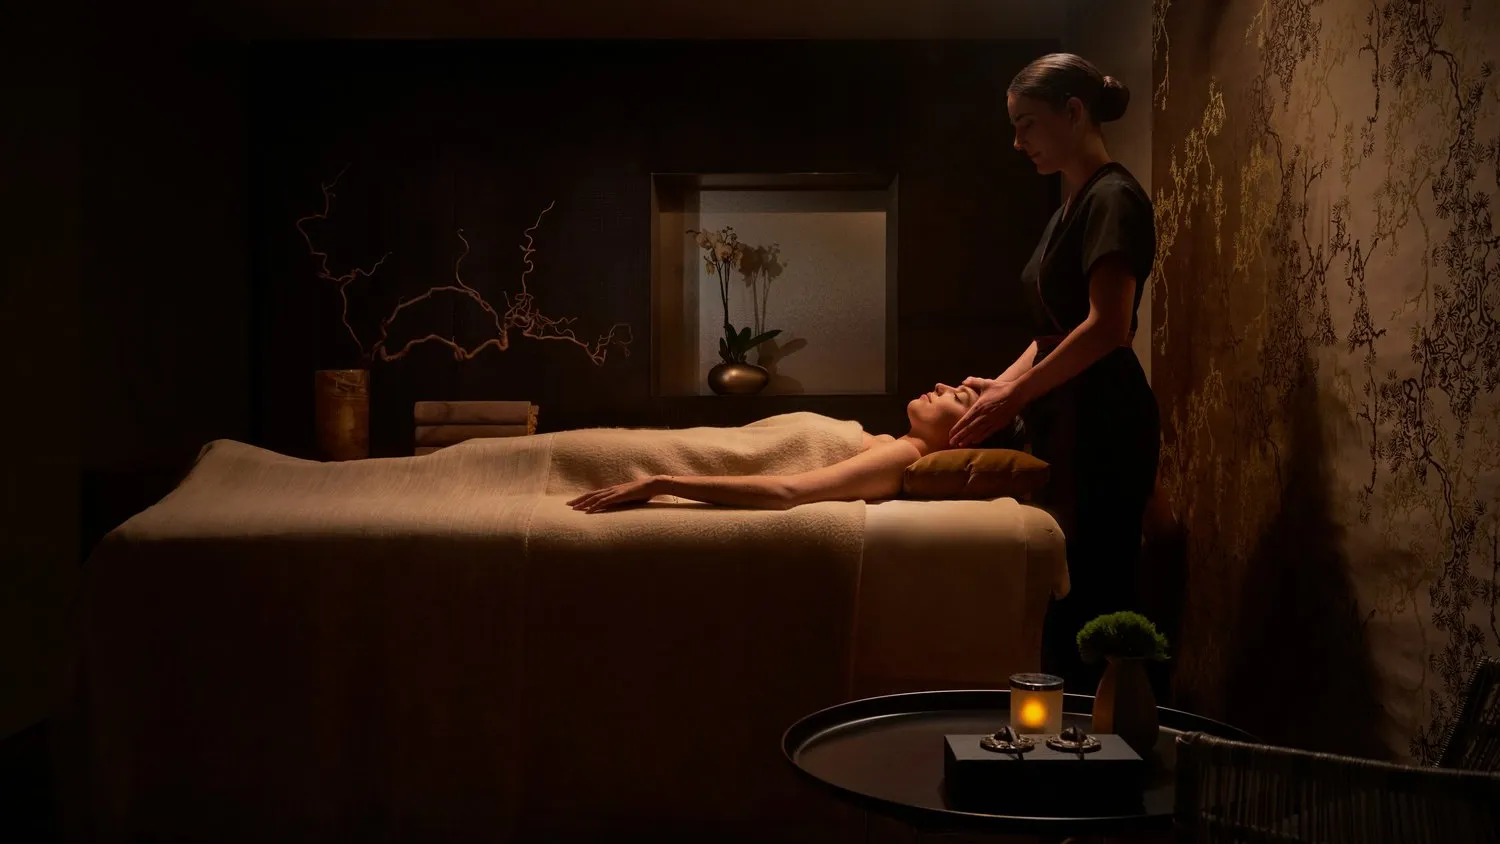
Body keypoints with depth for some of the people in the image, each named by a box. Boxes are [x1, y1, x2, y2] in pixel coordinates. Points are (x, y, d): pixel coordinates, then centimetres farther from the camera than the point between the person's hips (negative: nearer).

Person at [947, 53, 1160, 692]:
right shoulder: (1073, 205, 18)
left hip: (1103, 429, -9)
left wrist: (1014, 398, -15)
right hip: (1066, 424, 10)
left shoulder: (1113, 197, -11)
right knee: (1063, 596, 11)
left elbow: (1106, 328, -20)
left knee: (1090, 600, -6)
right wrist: (1003, 384, 8)